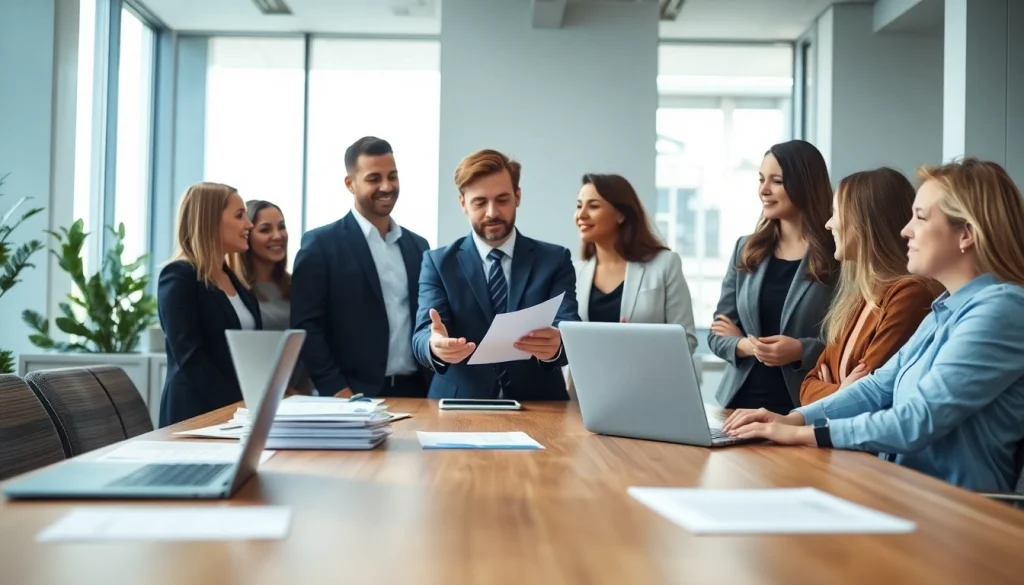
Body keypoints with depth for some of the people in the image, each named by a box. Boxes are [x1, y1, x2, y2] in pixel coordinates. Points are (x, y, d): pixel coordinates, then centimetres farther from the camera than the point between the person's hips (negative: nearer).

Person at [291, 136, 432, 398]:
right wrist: (336, 389, -15)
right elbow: (306, 326, -7)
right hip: (355, 395, -4)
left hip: (415, 391, 5)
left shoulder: (417, 245, 13)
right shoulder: (321, 244, -3)